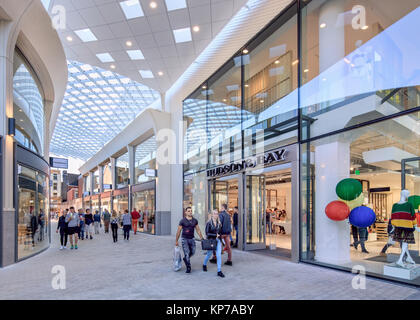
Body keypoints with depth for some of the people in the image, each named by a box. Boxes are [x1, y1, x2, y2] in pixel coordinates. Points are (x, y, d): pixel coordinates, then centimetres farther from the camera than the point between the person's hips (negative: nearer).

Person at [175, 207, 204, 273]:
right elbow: (178, 231, -3)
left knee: (192, 252, 9)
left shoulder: (195, 220, 2)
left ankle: (185, 259, 40)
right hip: (184, 239, -4)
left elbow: (198, 230, 9)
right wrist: (176, 241, 0)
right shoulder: (182, 221, -9)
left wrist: (202, 238, 7)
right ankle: (188, 268, 6)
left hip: (192, 239, 4)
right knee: (187, 253, -7)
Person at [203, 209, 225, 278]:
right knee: (209, 254, 13)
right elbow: (207, 233, -14)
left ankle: (219, 271, 0)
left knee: (219, 255, -6)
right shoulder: (209, 223, -11)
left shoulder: (219, 223, 4)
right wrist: (215, 235, -17)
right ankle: (204, 265, 42)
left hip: (218, 240, 3)